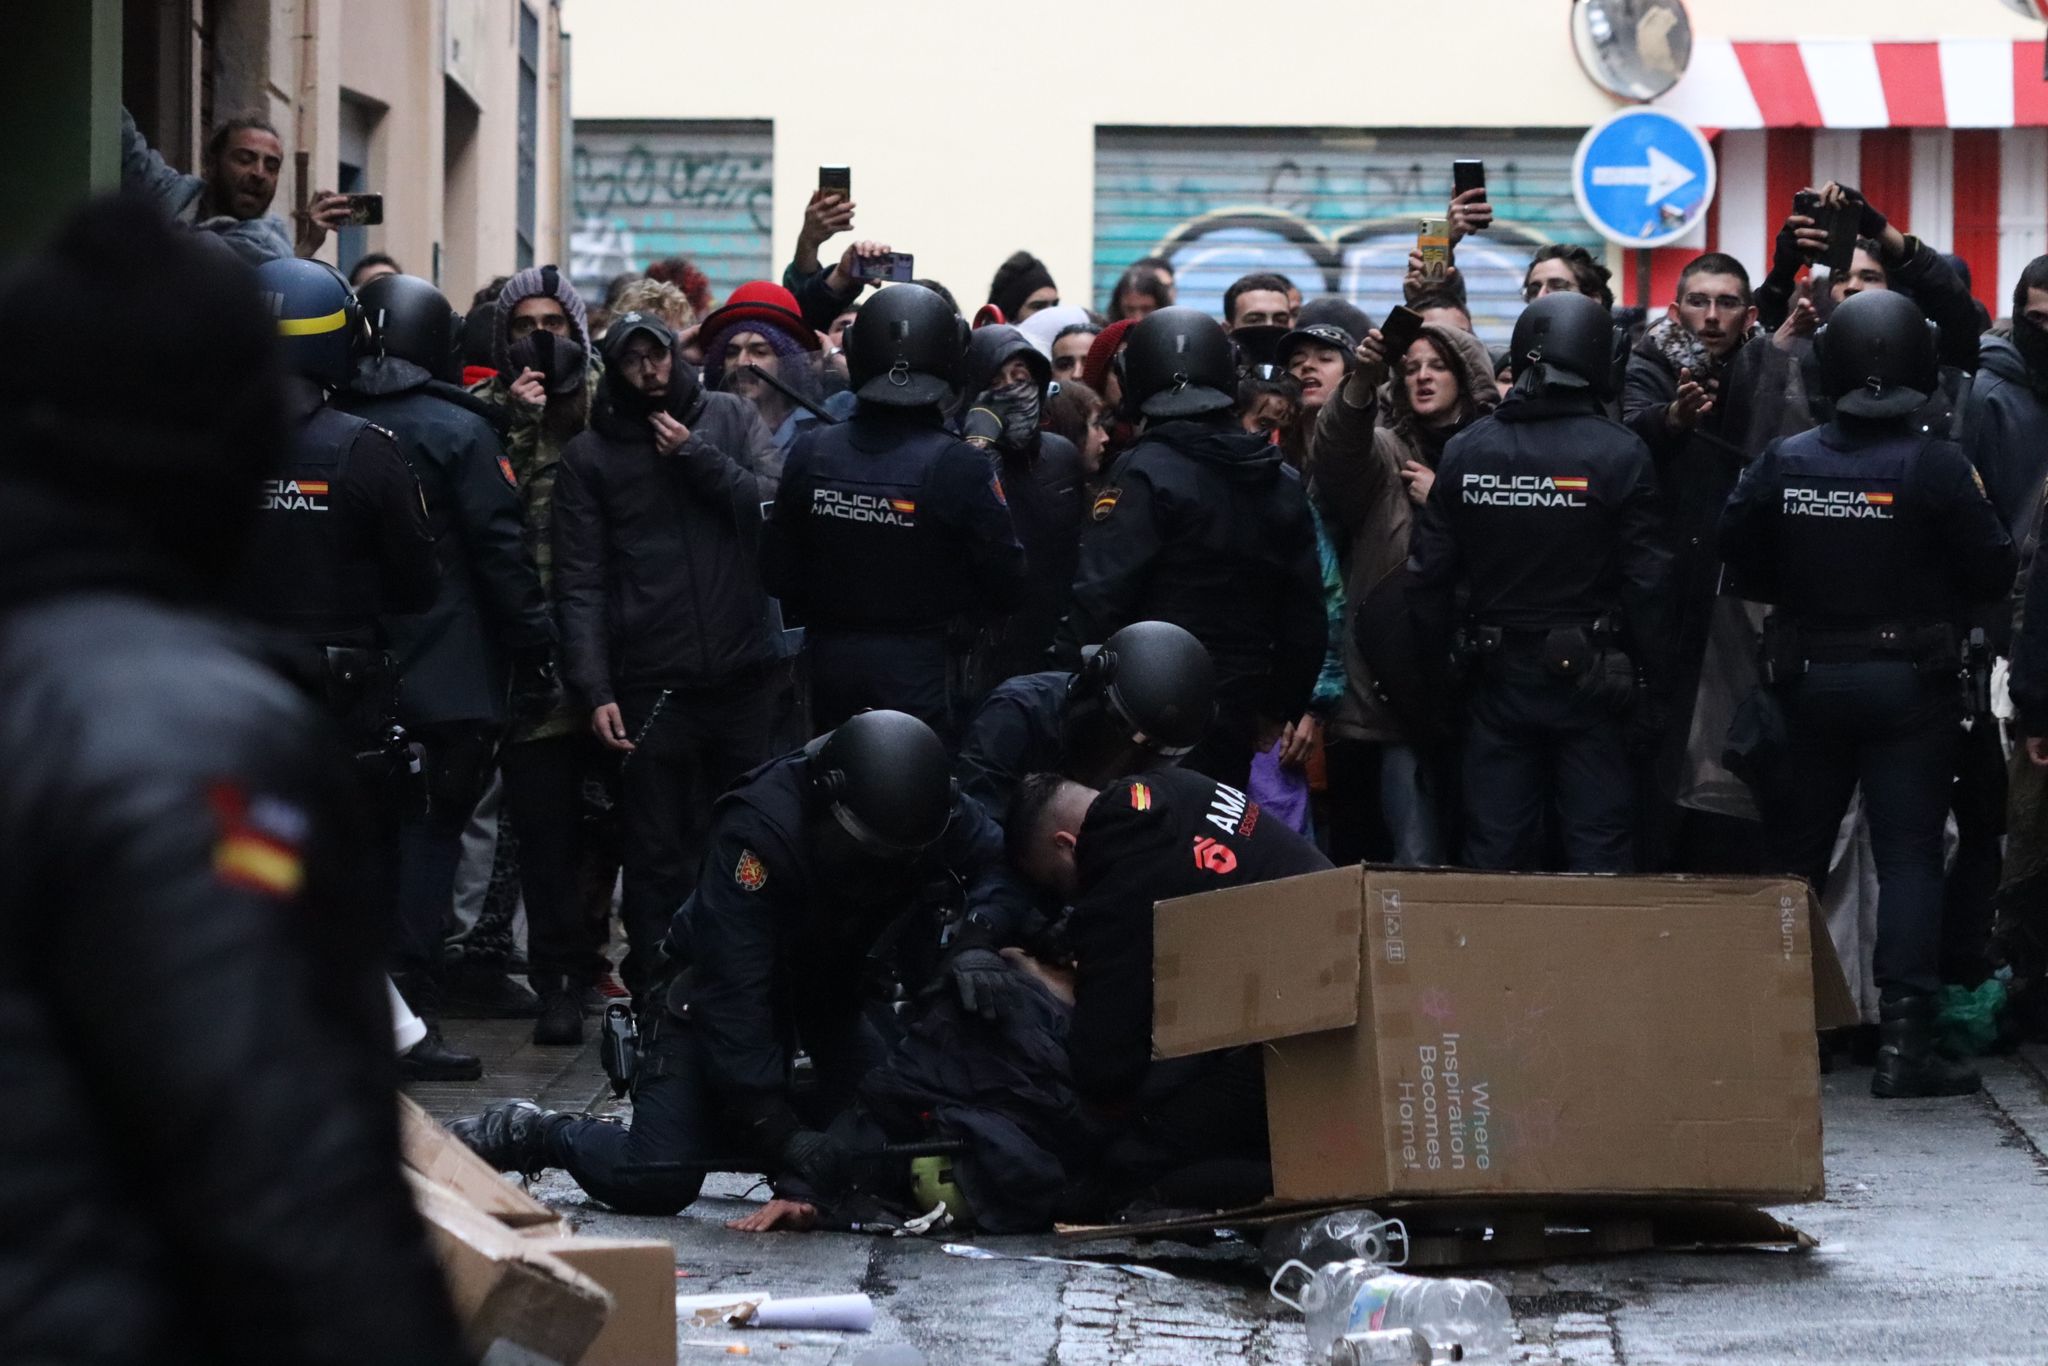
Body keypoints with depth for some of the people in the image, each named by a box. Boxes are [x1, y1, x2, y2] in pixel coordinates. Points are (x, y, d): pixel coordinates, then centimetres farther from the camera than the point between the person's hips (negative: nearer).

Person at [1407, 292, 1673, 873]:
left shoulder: (1465, 451, 0)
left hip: (1498, 681, 3)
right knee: (1598, 849, 2)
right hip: (1590, 684, -3)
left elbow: (1428, 573, 2)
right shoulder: (1619, 453, -10)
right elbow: (1647, 579, -10)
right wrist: (1654, 686, -2)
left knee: (1494, 854, 8)